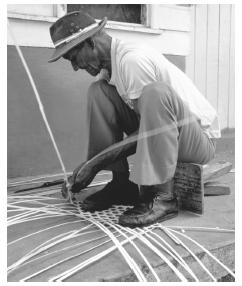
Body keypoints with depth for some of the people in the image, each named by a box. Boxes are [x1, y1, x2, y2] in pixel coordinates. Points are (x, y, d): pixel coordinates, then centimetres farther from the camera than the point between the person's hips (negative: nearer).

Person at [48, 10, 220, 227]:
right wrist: (83, 169, 3)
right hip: (158, 134, 8)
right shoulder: (109, 65, 5)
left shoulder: (133, 59, -22)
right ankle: (122, 184, -4)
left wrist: (95, 163, -21)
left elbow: (149, 129, -24)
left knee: (156, 91, -38)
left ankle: (162, 196, -26)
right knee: (98, 91, -4)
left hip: (201, 139, -8)